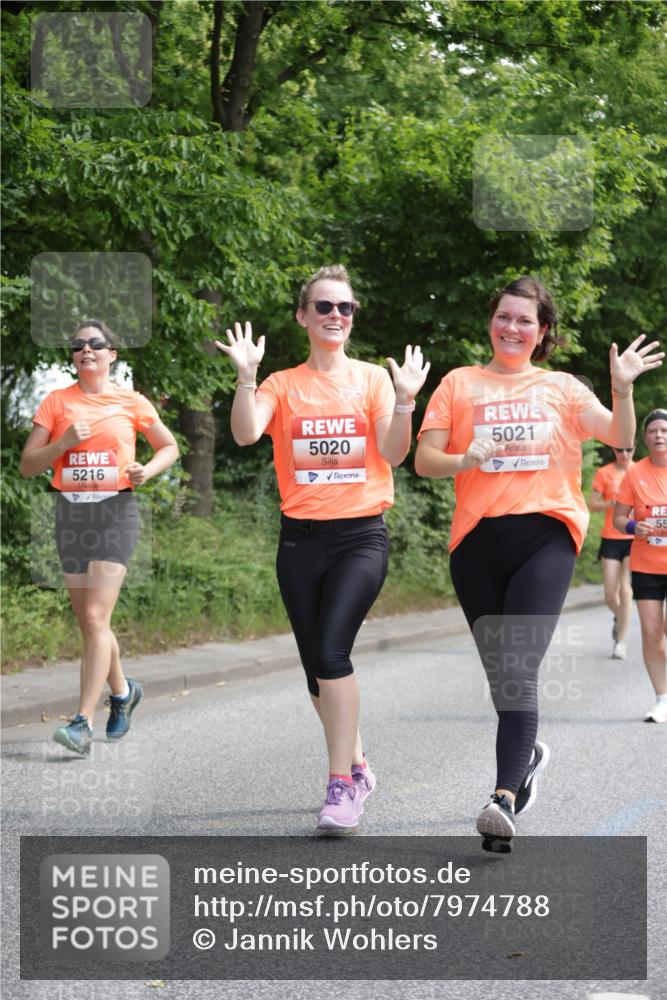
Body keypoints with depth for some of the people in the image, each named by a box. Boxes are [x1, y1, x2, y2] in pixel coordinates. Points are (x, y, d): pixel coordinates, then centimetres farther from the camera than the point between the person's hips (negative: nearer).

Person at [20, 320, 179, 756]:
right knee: (89, 622, 10)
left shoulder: (131, 402, 2)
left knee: (96, 618, -14)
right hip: (71, 512, 3)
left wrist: (147, 470, -7)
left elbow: (170, 447, 14)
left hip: (115, 511, -3)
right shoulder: (57, 402, 6)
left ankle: (83, 723, -17)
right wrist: (64, 442, -13)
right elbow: (28, 465, 3)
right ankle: (123, 691, 36)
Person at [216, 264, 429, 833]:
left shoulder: (373, 378, 4)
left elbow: (393, 454, -6)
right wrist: (246, 375, -22)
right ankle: (357, 767, 28)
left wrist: (405, 401, -20)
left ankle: (341, 785, -15)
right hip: (301, 537, 3)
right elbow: (246, 433, -12)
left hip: (362, 535, -3)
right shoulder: (283, 384, 6)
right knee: (316, 665, 7)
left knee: (331, 651, -20)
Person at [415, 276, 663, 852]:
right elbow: (424, 462, 6)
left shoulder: (562, 388, 15)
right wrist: (466, 460, -13)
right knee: (499, 672, 10)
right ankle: (527, 753, 39)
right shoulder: (460, 384, 13)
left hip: (545, 536, -2)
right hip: (477, 540, 2)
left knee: (518, 670, -17)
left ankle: (505, 799, -24)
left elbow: (620, 437, 6)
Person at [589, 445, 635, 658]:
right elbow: (592, 505, 0)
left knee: (626, 590, -8)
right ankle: (619, 618, 36)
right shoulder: (604, 473, 1)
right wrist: (612, 503, -17)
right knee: (610, 593, 2)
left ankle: (621, 642, -1)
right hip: (611, 539, 1)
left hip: (635, 539, 0)